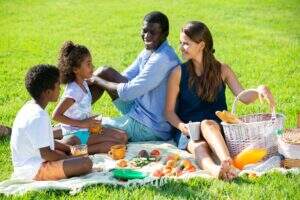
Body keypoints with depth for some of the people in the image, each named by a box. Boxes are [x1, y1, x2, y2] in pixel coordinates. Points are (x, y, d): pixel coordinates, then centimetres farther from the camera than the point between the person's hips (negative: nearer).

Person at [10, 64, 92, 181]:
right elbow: (46, 153, -21)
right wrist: (68, 158, -6)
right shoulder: (38, 117, -22)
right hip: (33, 170, -11)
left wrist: (69, 149, 14)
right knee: (86, 163, -24)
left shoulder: (29, 107, 9)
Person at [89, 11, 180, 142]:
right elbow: (123, 78, 12)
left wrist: (97, 81, -11)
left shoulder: (162, 59, -26)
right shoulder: (148, 52, 5)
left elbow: (127, 92, -24)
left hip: (150, 129, -9)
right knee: (105, 72, 7)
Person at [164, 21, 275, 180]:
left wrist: (259, 91, -25)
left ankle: (226, 161, -62)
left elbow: (244, 97, -4)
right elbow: (169, 111, 4)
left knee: (207, 124, -36)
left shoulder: (221, 70, 7)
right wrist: (181, 126, -16)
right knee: (199, 147, -35)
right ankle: (215, 170, -68)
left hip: (216, 129, 0)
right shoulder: (179, 73, 3)